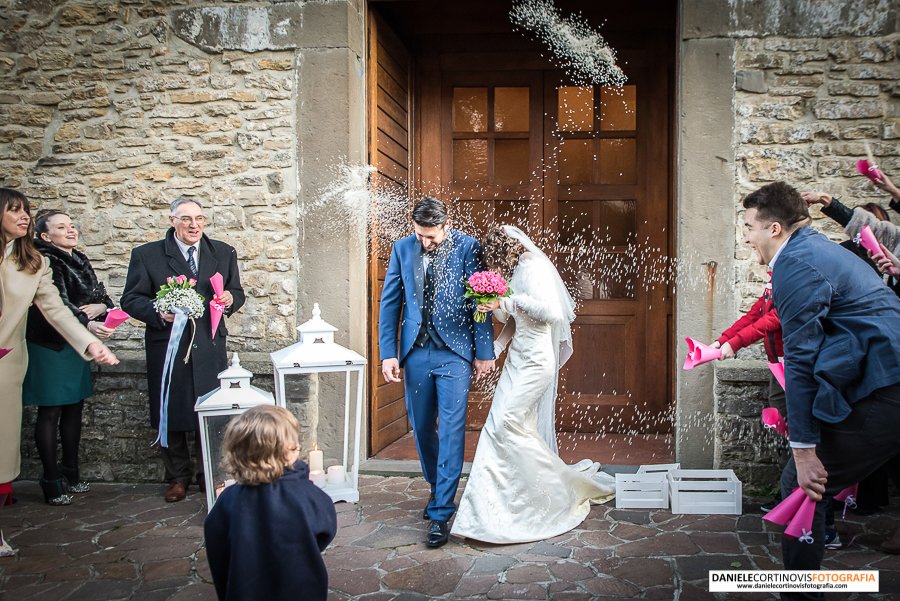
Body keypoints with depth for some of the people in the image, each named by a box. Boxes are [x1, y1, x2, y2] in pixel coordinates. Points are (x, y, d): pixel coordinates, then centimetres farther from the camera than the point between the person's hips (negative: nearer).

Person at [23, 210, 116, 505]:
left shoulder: (79, 260, 9)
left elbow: (104, 297, 10)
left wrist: (100, 307, -13)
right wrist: (88, 325, -41)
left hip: (76, 345, 8)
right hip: (49, 346, -7)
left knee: (74, 408, 13)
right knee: (50, 412, 0)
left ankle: (71, 474, 25)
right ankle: (52, 481, 9)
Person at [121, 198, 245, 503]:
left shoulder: (224, 253, 8)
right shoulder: (147, 255, 1)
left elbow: (237, 292, 15)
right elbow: (131, 299, 0)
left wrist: (230, 299, -9)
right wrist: (159, 313, -18)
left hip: (210, 348, 1)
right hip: (167, 349, -1)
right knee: (171, 415, 9)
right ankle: (178, 477, 26)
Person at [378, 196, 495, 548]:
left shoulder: (468, 248, -6)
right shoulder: (402, 249, 3)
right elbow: (390, 303, 5)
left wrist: (484, 353, -4)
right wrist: (388, 354, -1)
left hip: (454, 352, -4)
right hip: (415, 352, 4)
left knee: (451, 432, -5)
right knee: (422, 429, 14)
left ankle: (441, 513, 3)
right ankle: (438, 489, 36)